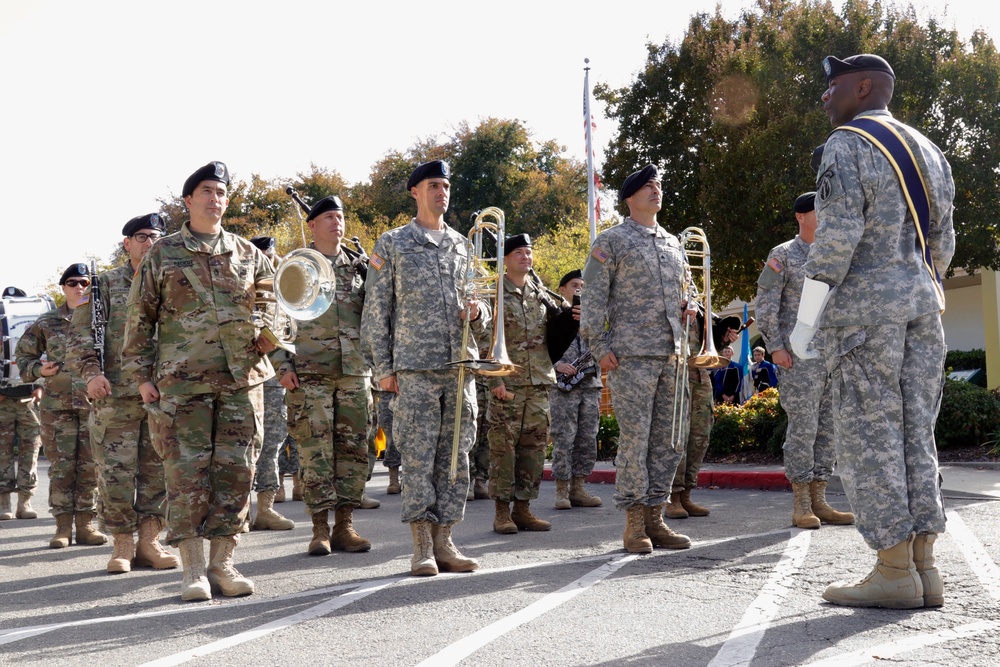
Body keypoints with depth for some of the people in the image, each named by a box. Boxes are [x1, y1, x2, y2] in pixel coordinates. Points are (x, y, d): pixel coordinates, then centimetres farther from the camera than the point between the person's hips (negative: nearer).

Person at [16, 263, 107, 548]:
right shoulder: (47, 322, 9)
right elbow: (24, 354, 15)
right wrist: (38, 370, -4)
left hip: (94, 403, 0)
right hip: (56, 404, 0)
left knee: (90, 466, 2)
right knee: (61, 466, 1)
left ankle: (86, 524, 10)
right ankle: (63, 527, 7)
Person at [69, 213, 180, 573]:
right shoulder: (106, 284, 8)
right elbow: (83, 332, 2)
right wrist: (91, 372, -12)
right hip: (116, 394, -2)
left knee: (157, 470, 3)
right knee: (116, 471, -2)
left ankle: (149, 542, 11)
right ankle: (122, 544, 8)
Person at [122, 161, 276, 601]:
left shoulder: (248, 254, 14)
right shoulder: (162, 254, 7)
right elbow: (139, 318, 7)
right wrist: (141, 375, 1)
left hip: (243, 379, 3)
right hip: (182, 381, -2)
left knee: (235, 469, 1)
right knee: (187, 471, -5)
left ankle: (222, 563, 10)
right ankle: (193, 569, 1)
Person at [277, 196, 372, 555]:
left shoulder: (358, 266, 14)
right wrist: (284, 364, -7)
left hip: (355, 371, 4)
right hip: (310, 373, -3)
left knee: (354, 449, 4)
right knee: (316, 451, -3)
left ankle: (344, 526, 12)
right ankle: (320, 529, 4)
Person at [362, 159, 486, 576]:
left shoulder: (462, 245, 17)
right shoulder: (392, 244, 5)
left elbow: (477, 311, 23)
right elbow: (375, 311, 2)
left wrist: (477, 313, -2)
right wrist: (383, 369, -5)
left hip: (461, 366, 4)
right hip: (414, 368, -4)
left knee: (455, 456, 4)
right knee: (418, 458, -5)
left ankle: (444, 542, 11)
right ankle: (422, 547, 0)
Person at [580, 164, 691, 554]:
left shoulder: (673, 243, 19)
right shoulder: (612, 241, 0)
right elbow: (593, 297, -5)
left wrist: (686, 306, 8)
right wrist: (600, 347, -12)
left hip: (671, 356, 6)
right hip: (631, 356, -6)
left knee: (666, 441, 6)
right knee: (634, 439, -6)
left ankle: (654, 517, 13)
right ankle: (634, 524, -1)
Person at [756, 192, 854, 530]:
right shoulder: (783, 255, 0)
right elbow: (765, 303, -5)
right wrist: (775, 347, -13)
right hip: (800, 354, -6)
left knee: (829, 427, 5)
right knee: (803, 427, -7)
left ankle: (819, 501, 10)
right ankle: (801, 505, -1)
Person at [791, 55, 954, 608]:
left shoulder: (845, 147, -7)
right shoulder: (927, 151, 18)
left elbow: (836, 238, -17)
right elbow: (942, 245, 17)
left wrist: (804, 320, -13)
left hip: (863, 303, -8)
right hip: (922, 302, 8)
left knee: (869, 433, -5)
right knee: (913, 430, 8)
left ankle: (895, 573, -5)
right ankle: (924, 569, 6)